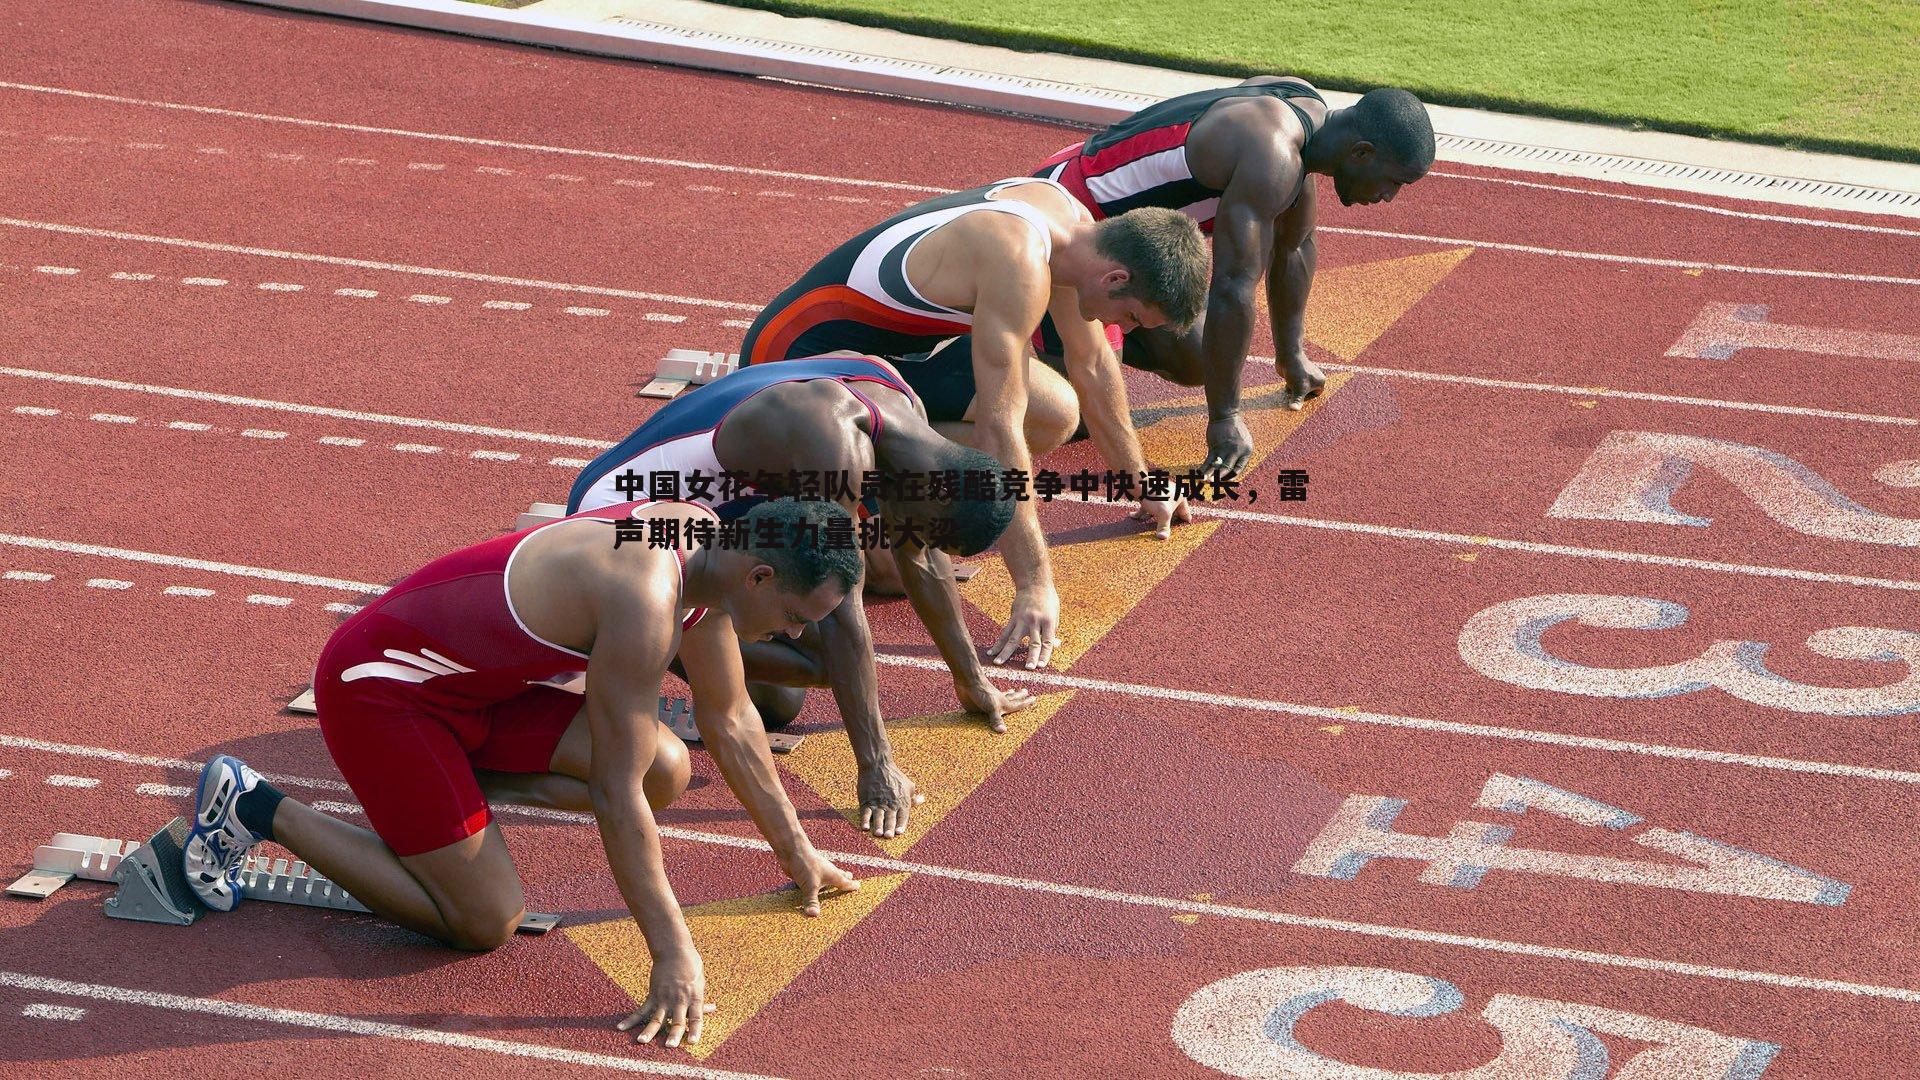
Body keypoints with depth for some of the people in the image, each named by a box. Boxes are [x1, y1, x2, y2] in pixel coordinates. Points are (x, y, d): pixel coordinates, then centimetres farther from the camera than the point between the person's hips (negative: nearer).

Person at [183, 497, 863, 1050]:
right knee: (486, 922, -10)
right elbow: (615, 796, -29)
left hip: (469, 680, 9)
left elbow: (730, 725, 12)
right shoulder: (646, 600, -32)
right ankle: (254, 808, -1)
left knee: (665, 772, -4)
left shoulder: (704, 542, -3)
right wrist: (673, 955, -27)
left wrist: (796, 852, 17)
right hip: (376, 686, -9)